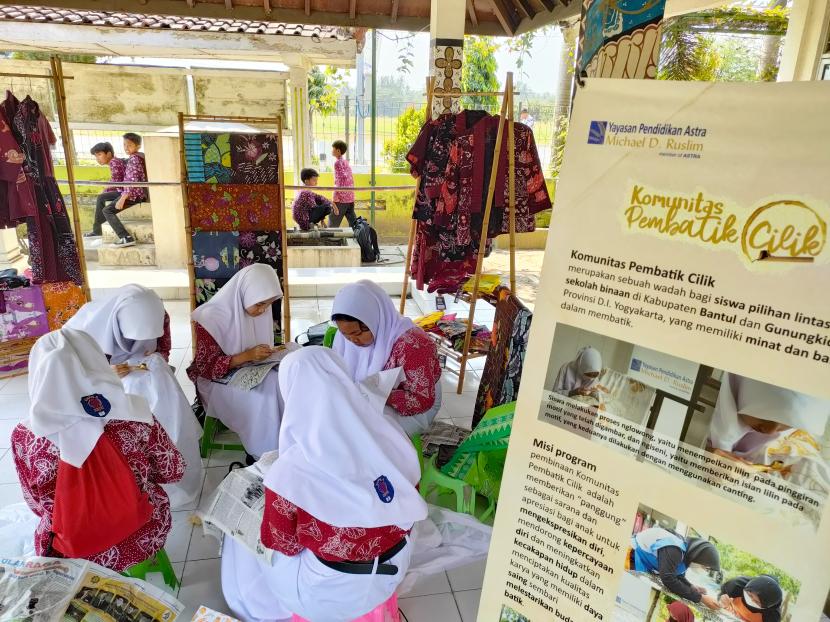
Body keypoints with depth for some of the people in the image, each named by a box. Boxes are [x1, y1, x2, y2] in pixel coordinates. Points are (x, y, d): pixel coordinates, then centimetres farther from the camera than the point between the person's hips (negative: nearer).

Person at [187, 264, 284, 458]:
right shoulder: (212, 318, -22)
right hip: (219, 380, -6)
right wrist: (247, 356, -29)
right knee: (265, 394, -29)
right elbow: (206, 367, -18)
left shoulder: (260, 310, -5)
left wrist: (269, 354, -11)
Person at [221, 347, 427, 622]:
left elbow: (283, 544, -11)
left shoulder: (291, 470, -28)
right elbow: (408, 513, 0)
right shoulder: (392, 436, -16)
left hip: (333, 592, -4)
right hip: (395, 568, 5)